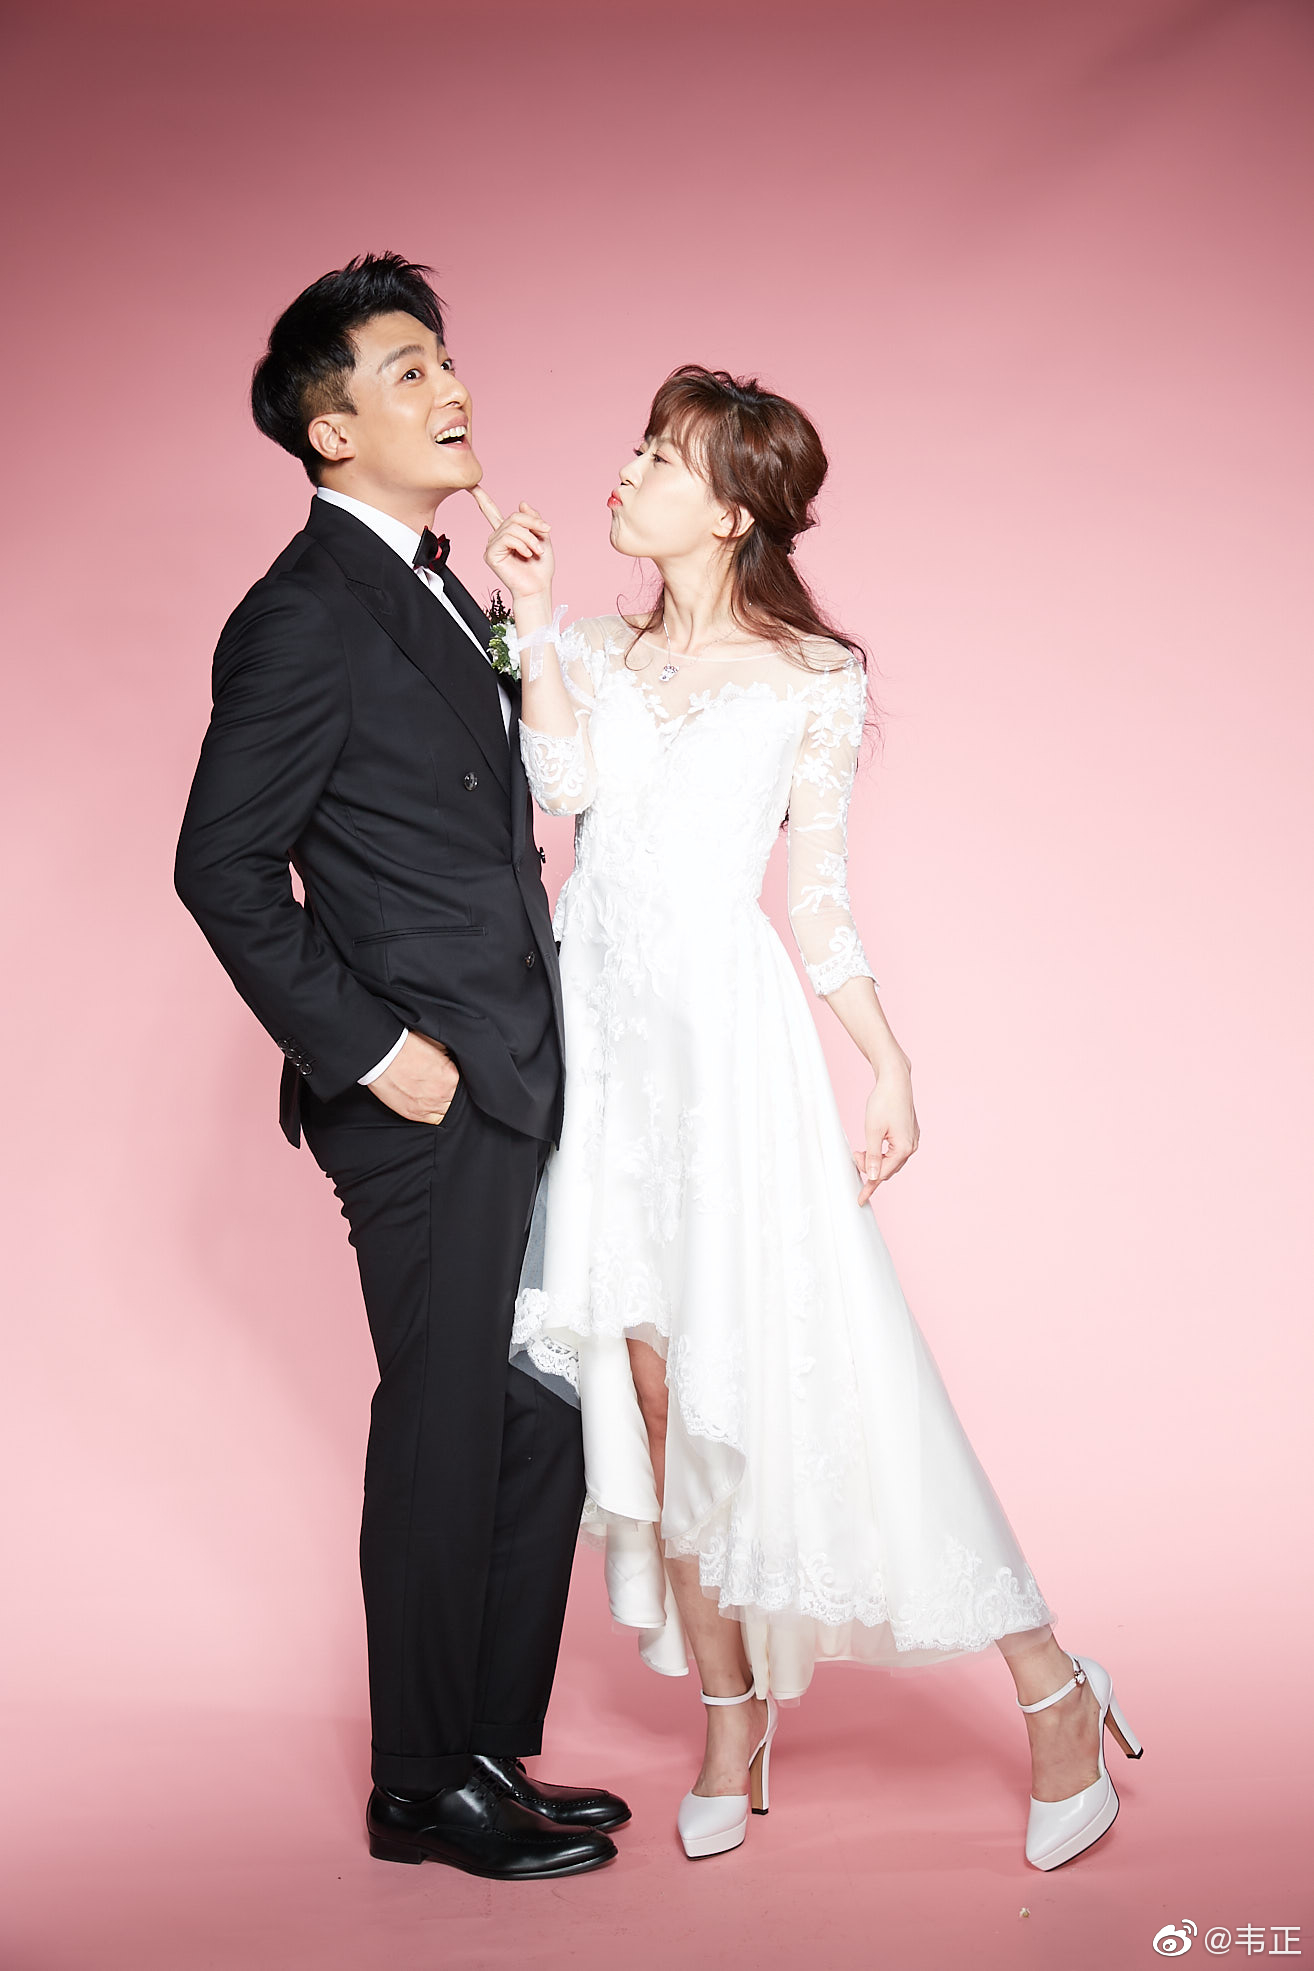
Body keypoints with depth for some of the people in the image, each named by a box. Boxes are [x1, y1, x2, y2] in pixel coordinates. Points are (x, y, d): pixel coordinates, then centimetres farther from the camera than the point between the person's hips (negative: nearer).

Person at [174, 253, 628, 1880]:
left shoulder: (438, 594, 16)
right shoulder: (305, 616, -13)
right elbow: (222, 867, -16)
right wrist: (369, 1051, -17)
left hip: (517, 1091, 9)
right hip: (428, 1097, -9)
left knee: (542, 1428, 14)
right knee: (446, 1440, 2)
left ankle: (493, 1750, 29)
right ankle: (423, 1789, 19)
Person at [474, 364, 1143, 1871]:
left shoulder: (813, 678, 3)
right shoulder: (594, 656, 13)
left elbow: (815, 901, 1)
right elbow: (564, 783, -6)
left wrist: (888, 1060, -7)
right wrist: (531, 621, -6)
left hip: (729, 1035, -4)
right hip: (598, 1035, 4)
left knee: (810, 1366, -7)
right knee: (655, 1387, 5)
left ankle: (1054, 1691, 7)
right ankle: (731, 1721, 20)